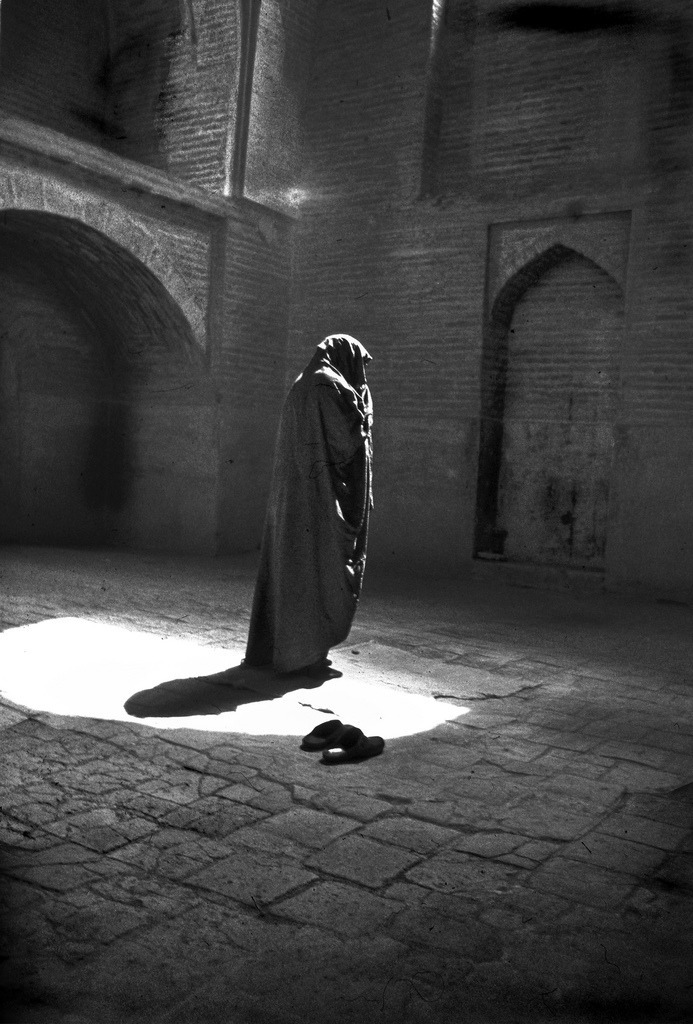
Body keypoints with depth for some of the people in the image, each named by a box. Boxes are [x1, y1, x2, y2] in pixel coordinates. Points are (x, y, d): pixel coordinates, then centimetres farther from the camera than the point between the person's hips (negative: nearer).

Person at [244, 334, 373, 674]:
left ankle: (269, 647, 17)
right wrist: (361, 394, 3)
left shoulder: (301, 386, 19)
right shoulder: (330, 386, -9)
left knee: (287, 567, 12)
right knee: (315, 569, -2)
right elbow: (352, 434, -13)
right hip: (320, 493, -9)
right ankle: (303, 654, 4)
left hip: (292, 492, 9)